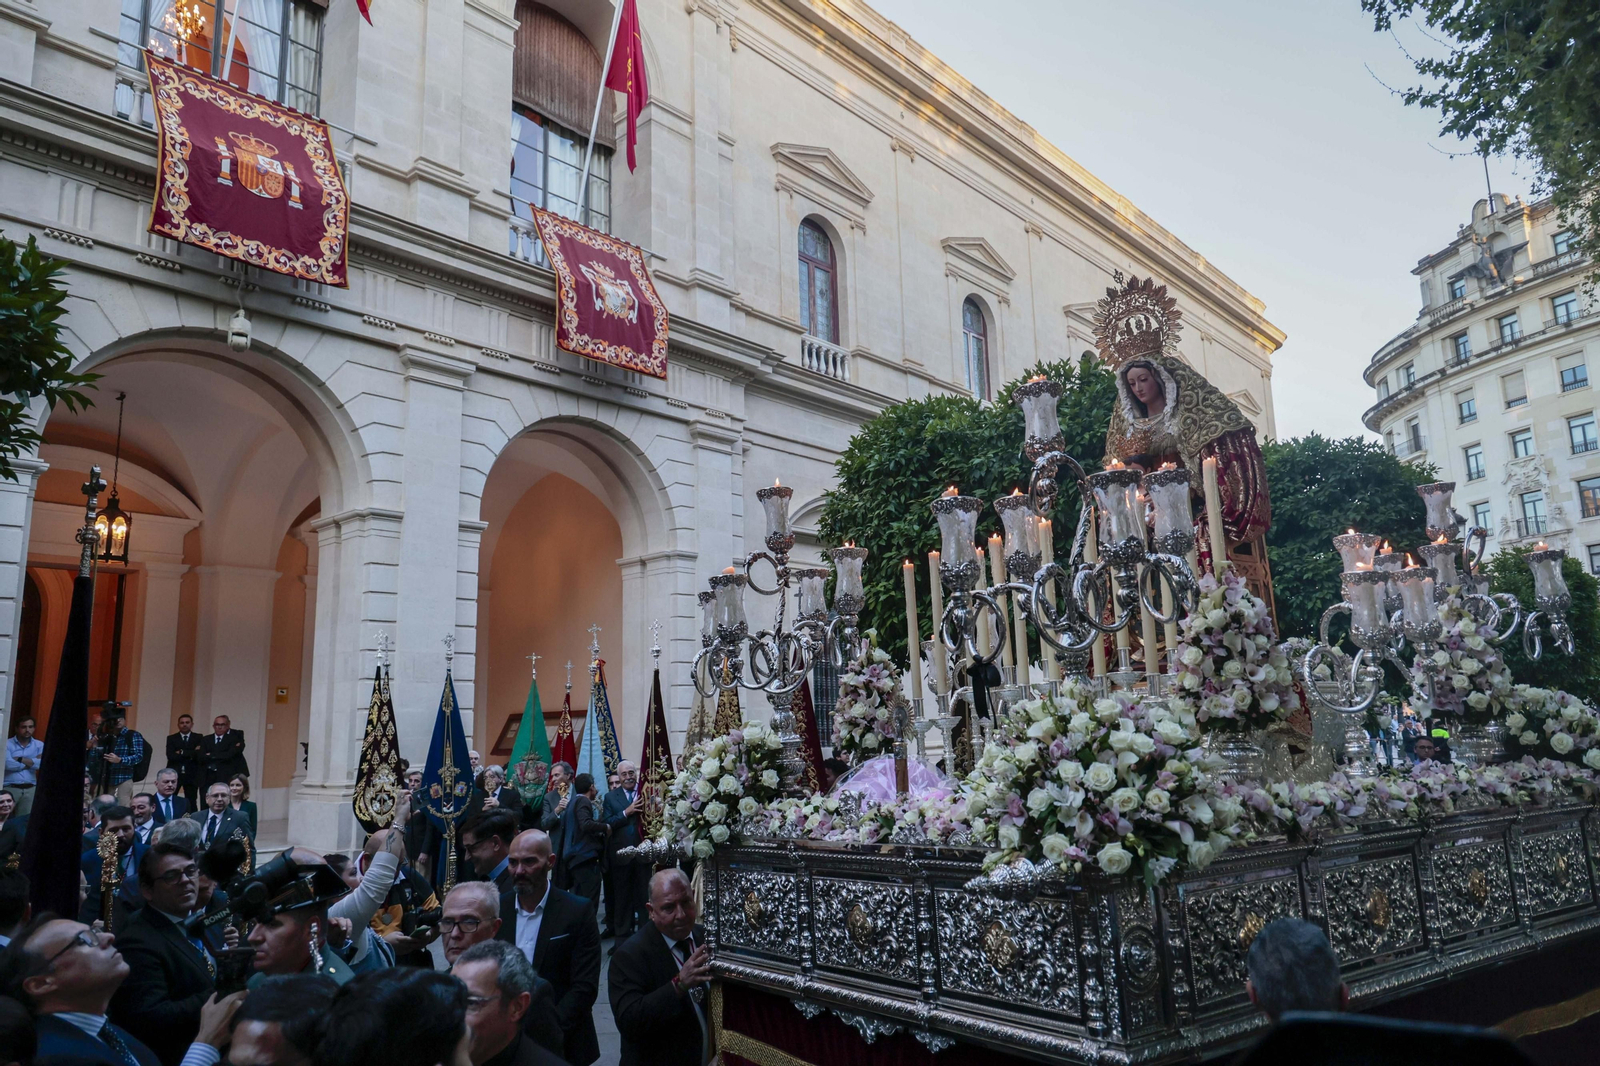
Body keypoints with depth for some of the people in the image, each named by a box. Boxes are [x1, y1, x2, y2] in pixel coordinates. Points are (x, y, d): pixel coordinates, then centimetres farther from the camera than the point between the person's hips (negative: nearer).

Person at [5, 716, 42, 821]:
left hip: (30, 789, 3)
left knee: (26, 819, 3)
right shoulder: (7, 743, 1)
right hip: (10, 788, -2)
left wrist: (20, 759, -8)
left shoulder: (40, 745, 9)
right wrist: (32, 762, -6)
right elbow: (8, 764, -14)